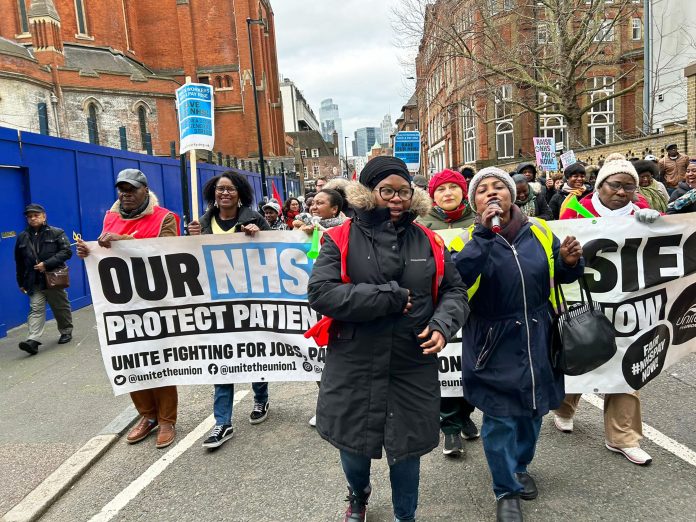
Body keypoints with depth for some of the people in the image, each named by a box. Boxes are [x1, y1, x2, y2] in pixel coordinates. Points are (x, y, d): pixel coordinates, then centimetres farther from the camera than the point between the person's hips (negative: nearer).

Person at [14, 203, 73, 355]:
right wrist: (21, 283, 13)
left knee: (61, 308, 10)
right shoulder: (22, 237, 9)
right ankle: (32, 340, -16)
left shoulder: (57, 233, -2)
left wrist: (47, 264, -20)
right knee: (36, 309, -8)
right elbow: (19, 262, 13)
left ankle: (66, 332, 28)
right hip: (34, 282, 2)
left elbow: (67, 252, -11)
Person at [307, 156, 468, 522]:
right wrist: (390, 298, -20)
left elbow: (454, 291, 8)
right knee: (353, 443, 18)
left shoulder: (429, 241, 2)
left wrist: (442, 325, -13)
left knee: (406, 448, 15)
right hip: (354, 367, -1)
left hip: (413, 367, 2)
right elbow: (320, 293, -18)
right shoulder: (341, 239, -7)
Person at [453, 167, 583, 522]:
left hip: (536, 339, 4)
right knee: (500, 419, 5)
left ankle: (520, 466, 48)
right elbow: (459, 278, -28)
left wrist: (570, 262, -11)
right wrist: (484, 234, -31)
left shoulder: (538, 231, 0)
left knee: (532, 410, 21)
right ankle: (506, 491, 27)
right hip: (495, 344, -4)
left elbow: (560, 275, 11)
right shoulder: (471, 238, -8)